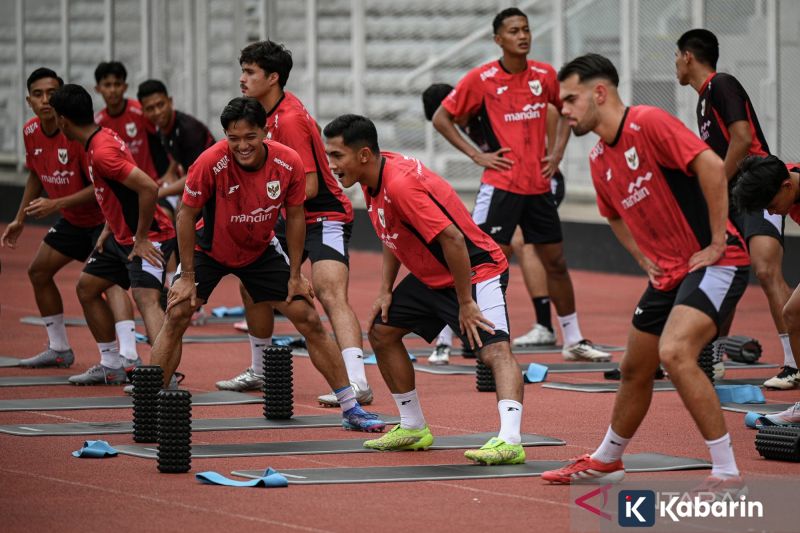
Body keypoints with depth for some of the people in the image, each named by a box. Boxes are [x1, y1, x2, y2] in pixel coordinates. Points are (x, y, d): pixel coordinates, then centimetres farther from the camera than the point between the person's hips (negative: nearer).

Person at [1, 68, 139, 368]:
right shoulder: (31, 132, -3)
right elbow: (36, 175, 16)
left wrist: (56, 204, -30)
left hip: (103, 217, -9)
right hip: (72, 219, 9)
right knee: (38, 271, 16)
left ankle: (129, 356, -42)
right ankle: (59, 350, 31)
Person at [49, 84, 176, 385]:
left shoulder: (101, 152, -24)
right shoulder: (100, 138, 8)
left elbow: (149, 188, -31)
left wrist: (142, 239, -23)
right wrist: (108, 231, 14)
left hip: (148, 238, -11)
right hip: (122, 236, 11)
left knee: (145, 297, -27)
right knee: (87, 287, 20)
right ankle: (111, 366, 29)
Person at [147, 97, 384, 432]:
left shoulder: (289, 163, -22)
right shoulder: (211, 163, -30)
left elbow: (295, 216, -6)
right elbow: (187, 215, -18)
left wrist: (295, 276, -4)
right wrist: (187, 276, -17)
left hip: (261, 251, 2)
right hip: (210, 250, -2)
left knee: (309, 319, -2)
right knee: (176, 315, -20)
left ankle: (350, 409, 8)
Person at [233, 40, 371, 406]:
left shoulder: (290, 119, -21)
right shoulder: (269, 114, 6)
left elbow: (308, 186, -24)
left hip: (325, 217, -10)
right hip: (293, 220, 10)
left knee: (331, 293, -25)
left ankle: (357, 383, -37)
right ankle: (259, 372, 30)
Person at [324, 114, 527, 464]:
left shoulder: (400, 184, -29)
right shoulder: (373, 177, 0)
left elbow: (453, 240, -32)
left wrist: (465, 303, -26)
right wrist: (386, 288, 8)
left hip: (475, 270, -11)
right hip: (431, 277, 11)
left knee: (495, 350, -27)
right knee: (381, 333, 16)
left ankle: (510, 440, -44)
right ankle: (413, 429, 26)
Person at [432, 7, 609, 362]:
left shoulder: (544, 75, 5)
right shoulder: (481, 79, -7)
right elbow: (441, 118, -1)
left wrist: (557, 152, 9)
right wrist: (476, 155, -7)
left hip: (539, 185, 5)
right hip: (501, 185, -5)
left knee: (556, 262, 11)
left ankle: (573, 341, 22)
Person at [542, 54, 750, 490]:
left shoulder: (648, 123, -16)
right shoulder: (599, 160, 11)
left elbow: (712, 166, -25)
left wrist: (717, 242, -22)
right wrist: (643, 257, 14)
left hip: (714, 262, -9)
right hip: (669, 272, 9)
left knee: (675, 352, -27)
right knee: (634, 369, 17)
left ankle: (726, 472, -21)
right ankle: (606, 461, 40)